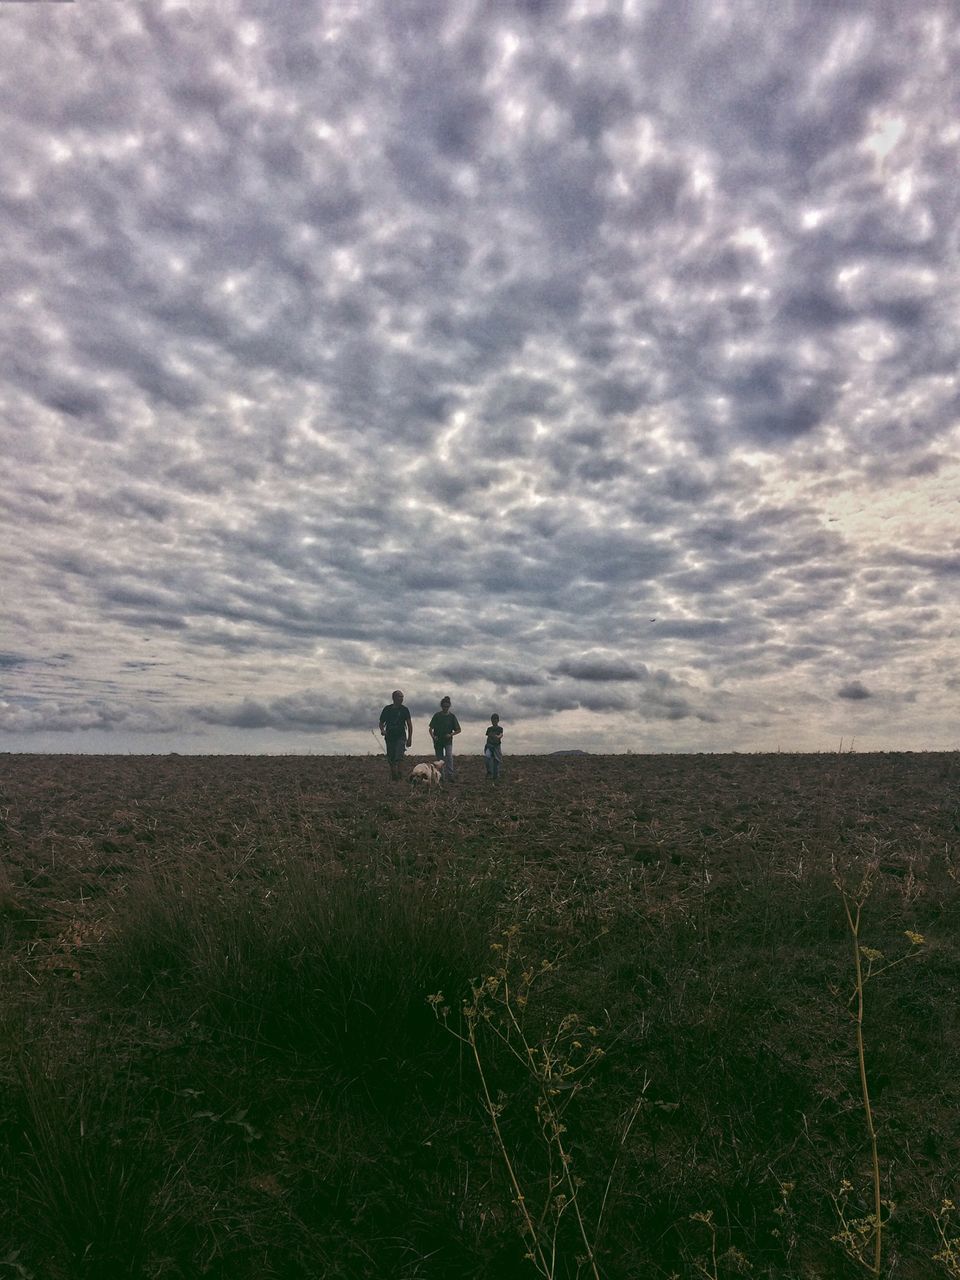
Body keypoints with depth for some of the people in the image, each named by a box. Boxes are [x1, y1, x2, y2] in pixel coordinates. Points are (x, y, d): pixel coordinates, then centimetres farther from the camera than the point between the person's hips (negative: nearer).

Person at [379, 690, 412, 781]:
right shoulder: (387, 709, 5)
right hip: (389, 737, 2)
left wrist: (410, 738, 1)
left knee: (398, 758, -18)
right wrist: (382, 730, -9)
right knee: (391, 759, 6)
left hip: (400, 737, -2)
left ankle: (397, 777, -22)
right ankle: (393, 778, 16)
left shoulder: (404, 710, 3)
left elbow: (409, 725, 6)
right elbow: (381, 723, 13)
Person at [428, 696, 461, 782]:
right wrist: (433, 736, -14)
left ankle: (450, 775, -24)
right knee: (439, 758, 5)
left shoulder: (452, 716, -1)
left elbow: (458, 730, 4)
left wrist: (451, 734, -12)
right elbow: (431, 728, 3)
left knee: (449, 755, -20)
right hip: (438, 740, 1)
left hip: (448, 740, -1)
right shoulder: (437, 715, -1)